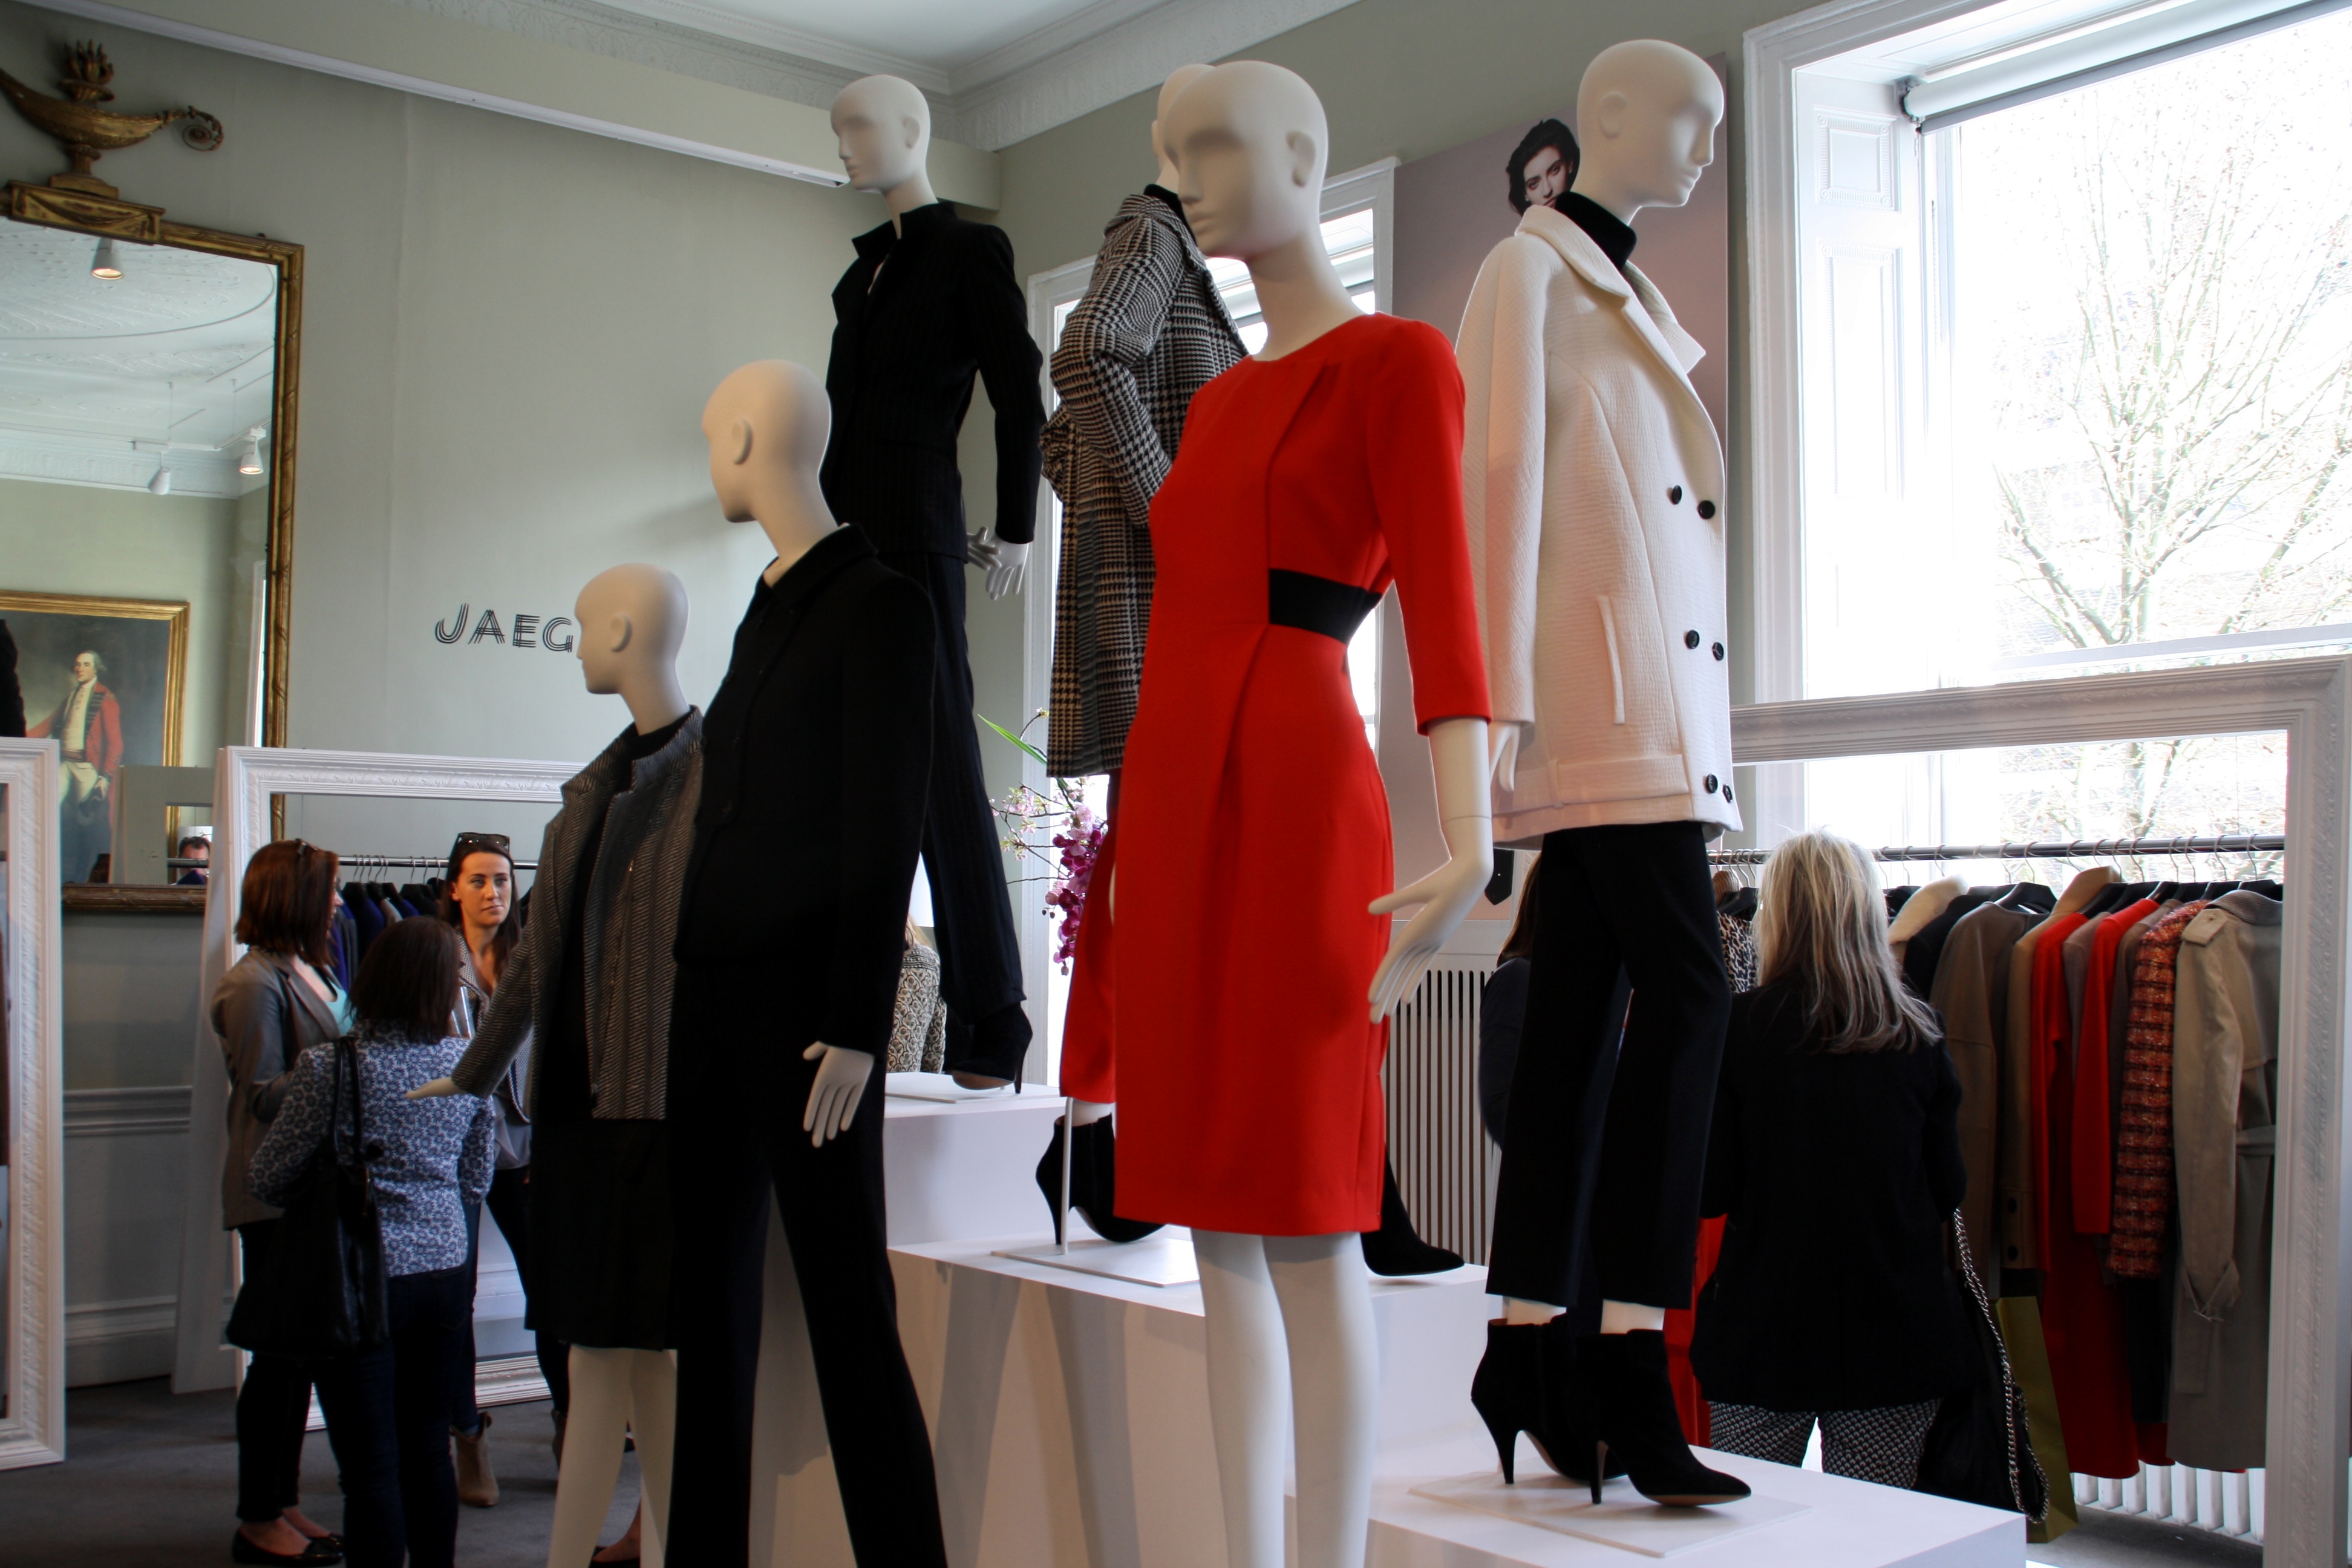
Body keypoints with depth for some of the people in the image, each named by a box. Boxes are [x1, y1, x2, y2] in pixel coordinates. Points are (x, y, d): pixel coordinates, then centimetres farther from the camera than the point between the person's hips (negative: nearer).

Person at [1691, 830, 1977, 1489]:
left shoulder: (1740, 1026, -10)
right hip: (1895, 1326, 2)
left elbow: (1709, 1193, -8)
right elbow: (1949, 1189, 4)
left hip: (1763, 1326, -2)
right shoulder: (1918, 1033, -3)